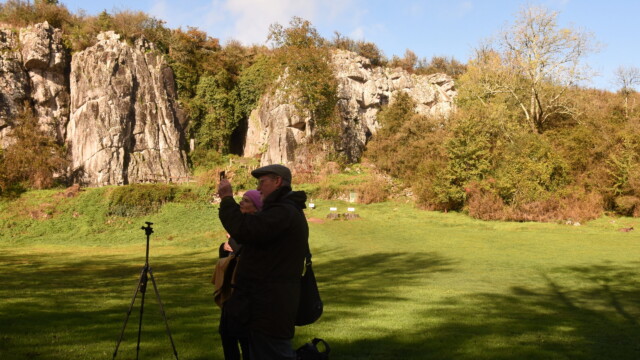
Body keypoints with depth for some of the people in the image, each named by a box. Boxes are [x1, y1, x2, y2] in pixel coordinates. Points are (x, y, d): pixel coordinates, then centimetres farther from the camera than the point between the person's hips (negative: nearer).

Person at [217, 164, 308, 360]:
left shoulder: (284, 212, -18)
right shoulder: (287, 210, 19)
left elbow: (245, 230, -29)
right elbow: (252, 233, 19)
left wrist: (227, 199, -17)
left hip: (270, 304, -11)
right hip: (271, 300, 11)